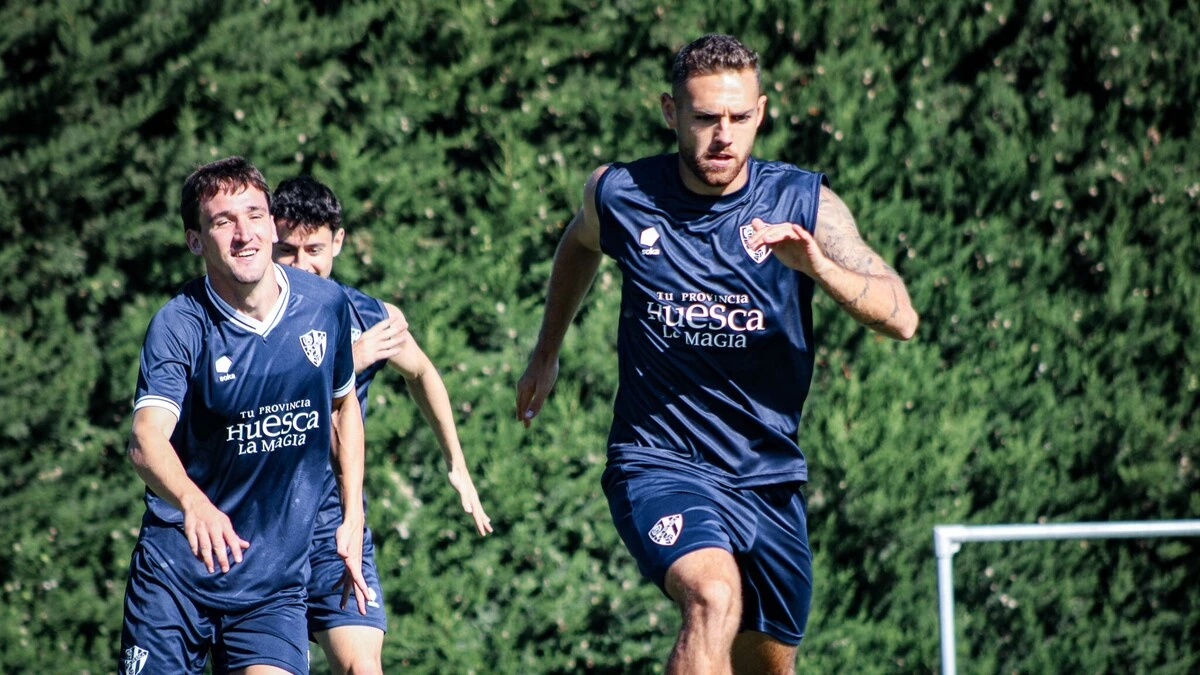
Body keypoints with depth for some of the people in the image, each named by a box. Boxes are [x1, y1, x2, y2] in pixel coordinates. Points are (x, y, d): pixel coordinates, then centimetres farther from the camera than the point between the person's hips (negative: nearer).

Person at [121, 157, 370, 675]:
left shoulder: (326, 305, -1)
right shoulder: (178, 326, -12)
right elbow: (146, 438, -28)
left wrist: (352, 520, 14)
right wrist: (193, 503, -48)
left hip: (276, 579, 2)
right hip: (175, 572, -2)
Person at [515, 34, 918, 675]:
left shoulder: (803, 205, -7)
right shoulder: (619, 195, -4)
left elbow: (901, 318, -16)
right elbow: (580, 242, 22)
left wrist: (817, 265, -32)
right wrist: (547, 352, 29)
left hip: (768, 477, 3)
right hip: (656, 461, -3)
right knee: (714, 598, -31)